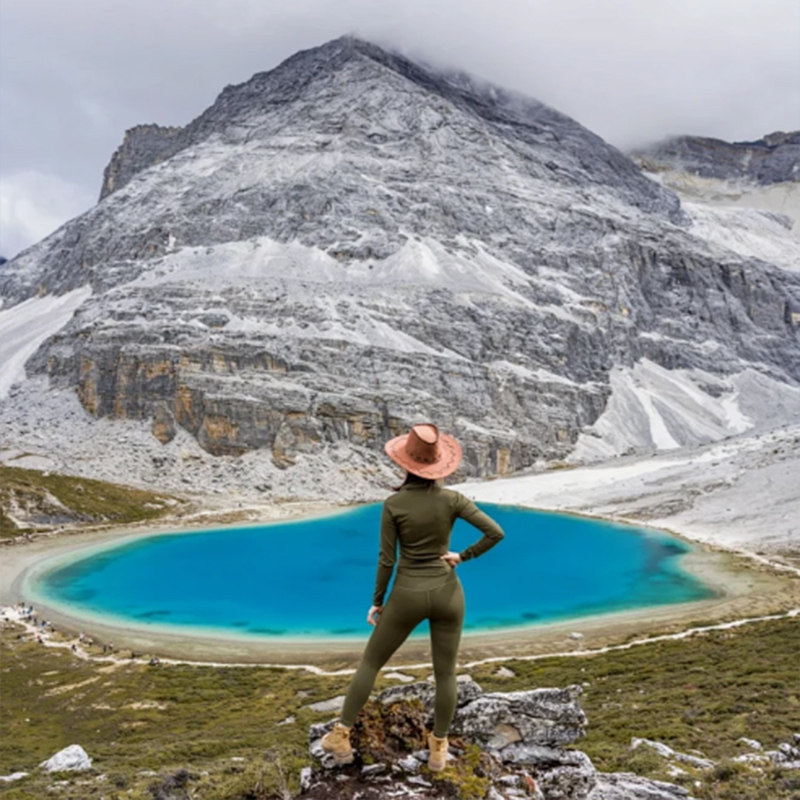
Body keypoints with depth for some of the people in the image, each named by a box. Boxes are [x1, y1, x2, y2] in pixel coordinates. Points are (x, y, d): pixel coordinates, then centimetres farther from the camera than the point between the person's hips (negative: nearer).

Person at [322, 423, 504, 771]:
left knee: (370, 662, 17)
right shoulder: (452, 499, -9)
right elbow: (496, 532, -12)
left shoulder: (393, 504, -13)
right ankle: (438, 749, 27)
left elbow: (386, 559, -10)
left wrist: (376, 602, 2)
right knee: (445, 673, 16)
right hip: (446, 593, 1)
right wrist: (463, 556, 0)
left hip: (407, 595, -1)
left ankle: (342, 737, 22)